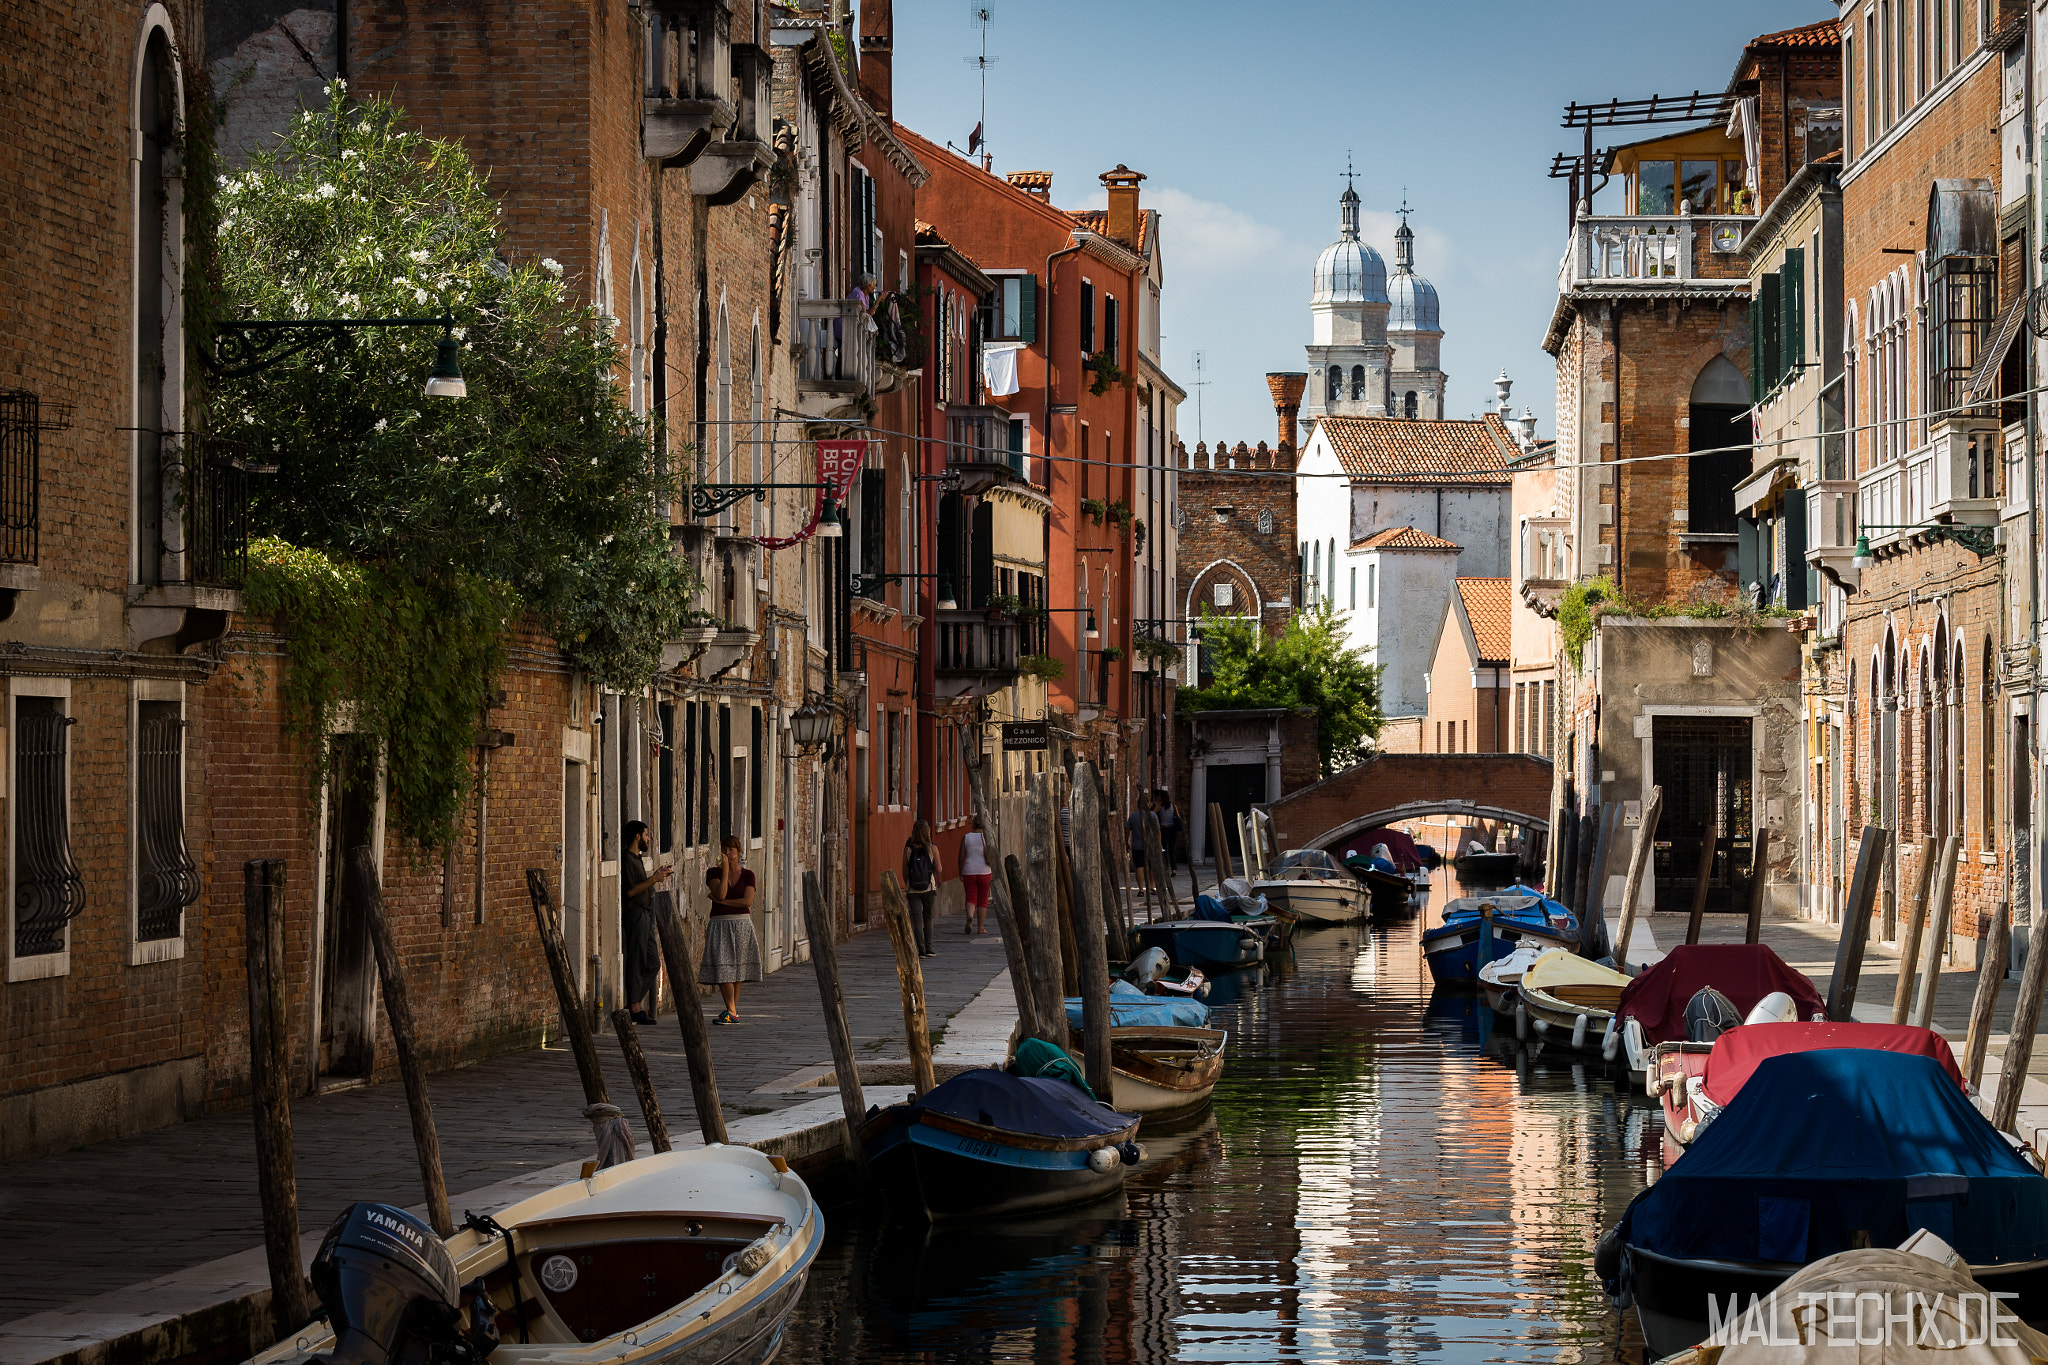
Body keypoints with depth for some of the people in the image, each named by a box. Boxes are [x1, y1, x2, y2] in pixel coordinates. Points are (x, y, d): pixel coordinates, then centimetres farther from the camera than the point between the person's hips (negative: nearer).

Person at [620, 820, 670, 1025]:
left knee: (653, 963, 9)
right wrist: (653, 879, -16)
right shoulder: (627, 860, -13)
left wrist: (656, 876, 18)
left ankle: (632, 1005, 12)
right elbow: (630, 891, -19)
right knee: (636, 962, -7)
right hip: (635, 914, -10)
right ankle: (634, 1008, -4)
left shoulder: (637, 859, 19)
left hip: (645, 915, 10)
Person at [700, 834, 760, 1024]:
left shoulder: (747, 875, 5)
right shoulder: (713, 872, 2)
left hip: (742, 924, 1)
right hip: (720, 924, -1)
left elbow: (747, 901, -7)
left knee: (737, 968, 3)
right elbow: (720, 894, -13)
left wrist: (722, 901, -11)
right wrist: (725, 871, -14)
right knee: (723, 968, -10)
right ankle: (732, 1012, -11)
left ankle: (731, 1011, 7)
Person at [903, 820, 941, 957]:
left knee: (917, 920, 2)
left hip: (913, 890, 0)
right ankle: (928, 949, 13)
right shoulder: (932, 848, -6)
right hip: (929, 888, 0)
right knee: (928, 918, 15)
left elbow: (904, 871, 0)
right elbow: (939, 869, -7)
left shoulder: (908, 849, -3)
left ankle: (921, 949, -7)